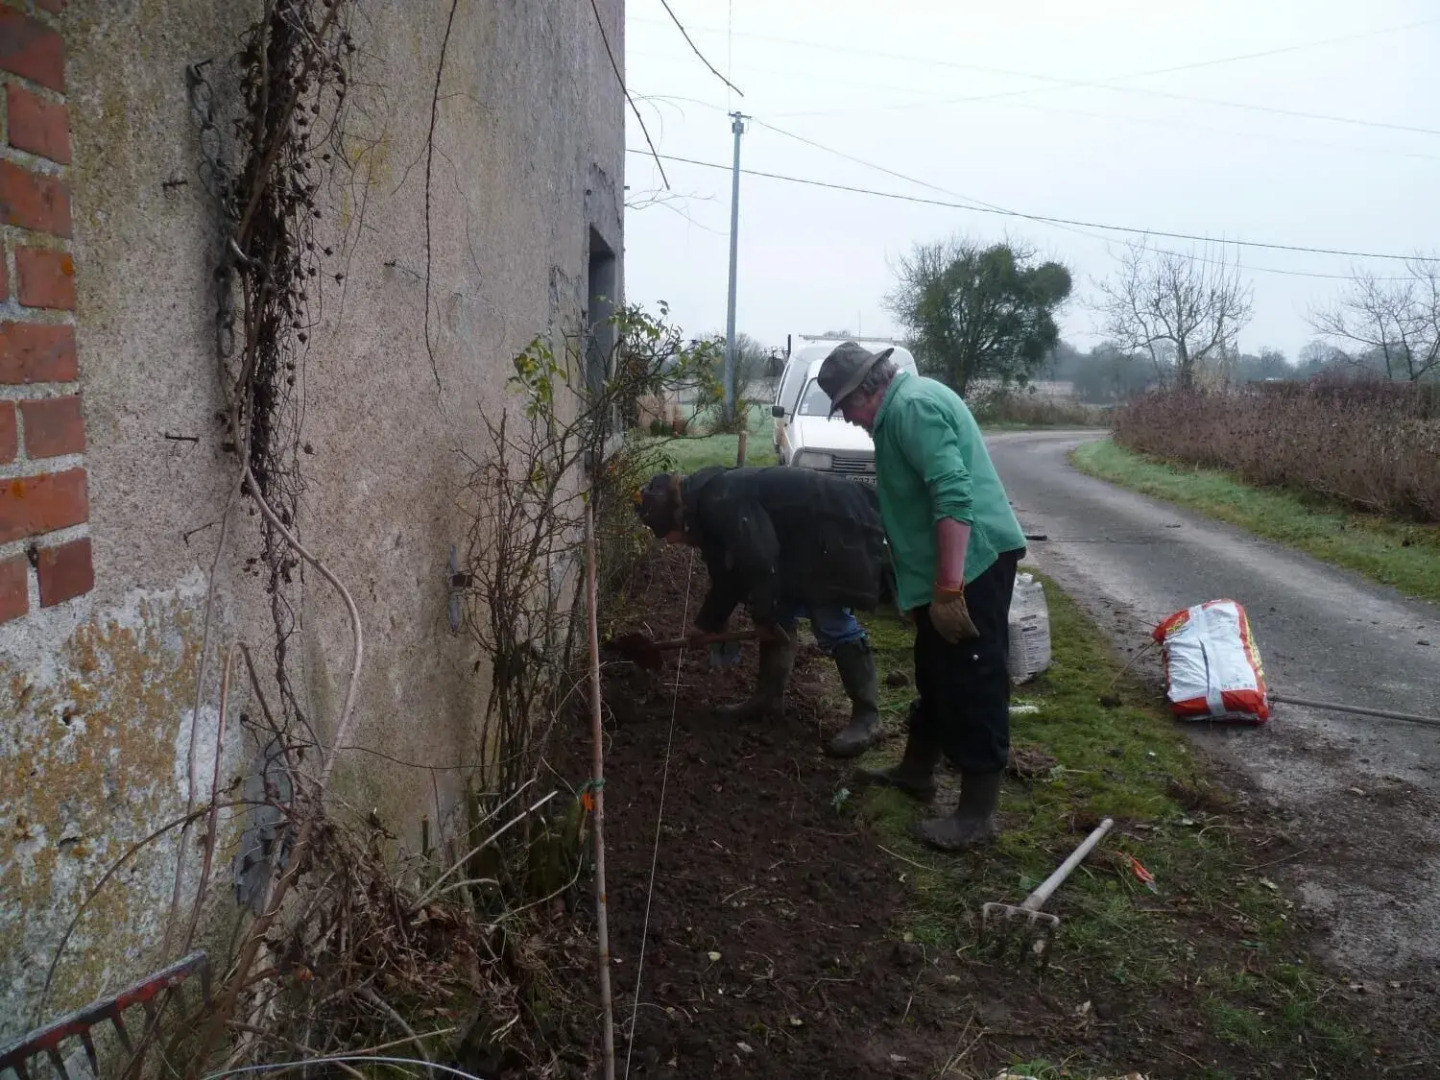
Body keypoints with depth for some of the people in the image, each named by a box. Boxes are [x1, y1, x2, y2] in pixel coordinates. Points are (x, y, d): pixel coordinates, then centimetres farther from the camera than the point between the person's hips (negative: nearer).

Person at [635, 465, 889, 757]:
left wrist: (765, 617, -12)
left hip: (838, 529, -10)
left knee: (832, 623, -12)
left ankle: (867, 717, -8)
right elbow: (728, 575, 22)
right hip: (809, 537, 10)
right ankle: (769, 696, 21)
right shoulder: (709, 504, 12)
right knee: (780, 613, 12)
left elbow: (759, 563, -24)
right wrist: (707, 624, 27)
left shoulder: (721, 503, -21)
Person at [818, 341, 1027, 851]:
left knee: (972, 681, -4)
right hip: (951, 564, 11)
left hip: (971, 561, -11)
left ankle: (977, 814, 5)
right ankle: (916, 770, 36)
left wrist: (948, 589, -28)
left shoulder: (912, 406, -17)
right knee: (936, 673, 21)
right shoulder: (904, 404, 17)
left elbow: (954, 496, -27)